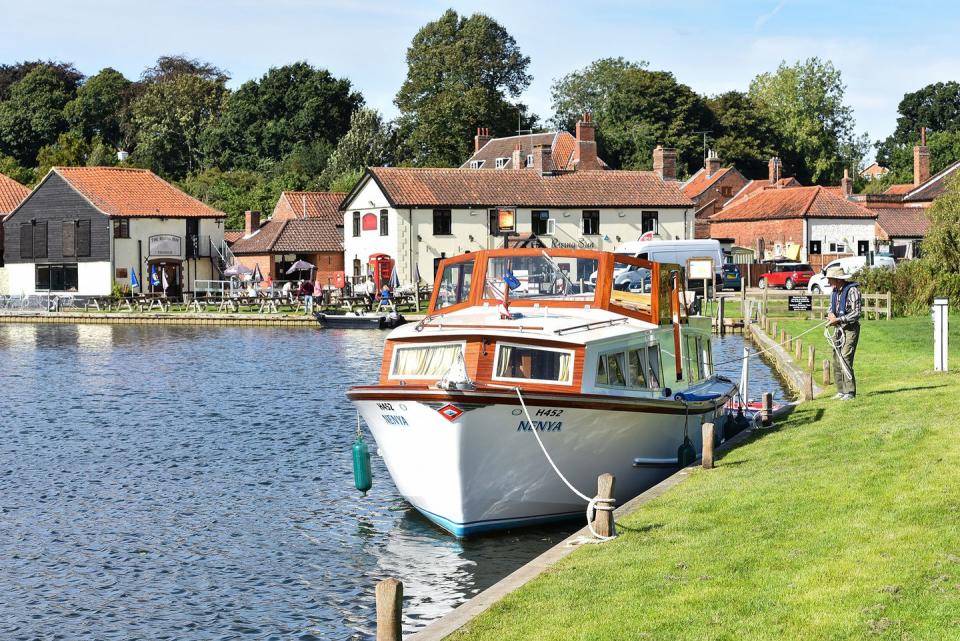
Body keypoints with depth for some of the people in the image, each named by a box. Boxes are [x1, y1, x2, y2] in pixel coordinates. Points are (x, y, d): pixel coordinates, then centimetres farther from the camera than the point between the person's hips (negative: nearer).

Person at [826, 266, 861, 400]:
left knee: (845, 360, -14)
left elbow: (856, 313, -17)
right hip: (838, 329, 8)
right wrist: (831, 315, -1)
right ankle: (841, 391, 12)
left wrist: (838, 319, -21)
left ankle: (849, 392, -12)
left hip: (850, 329, -8)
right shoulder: (835, 292, 12)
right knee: (836, 361, 6)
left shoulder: (852, 291, -13)